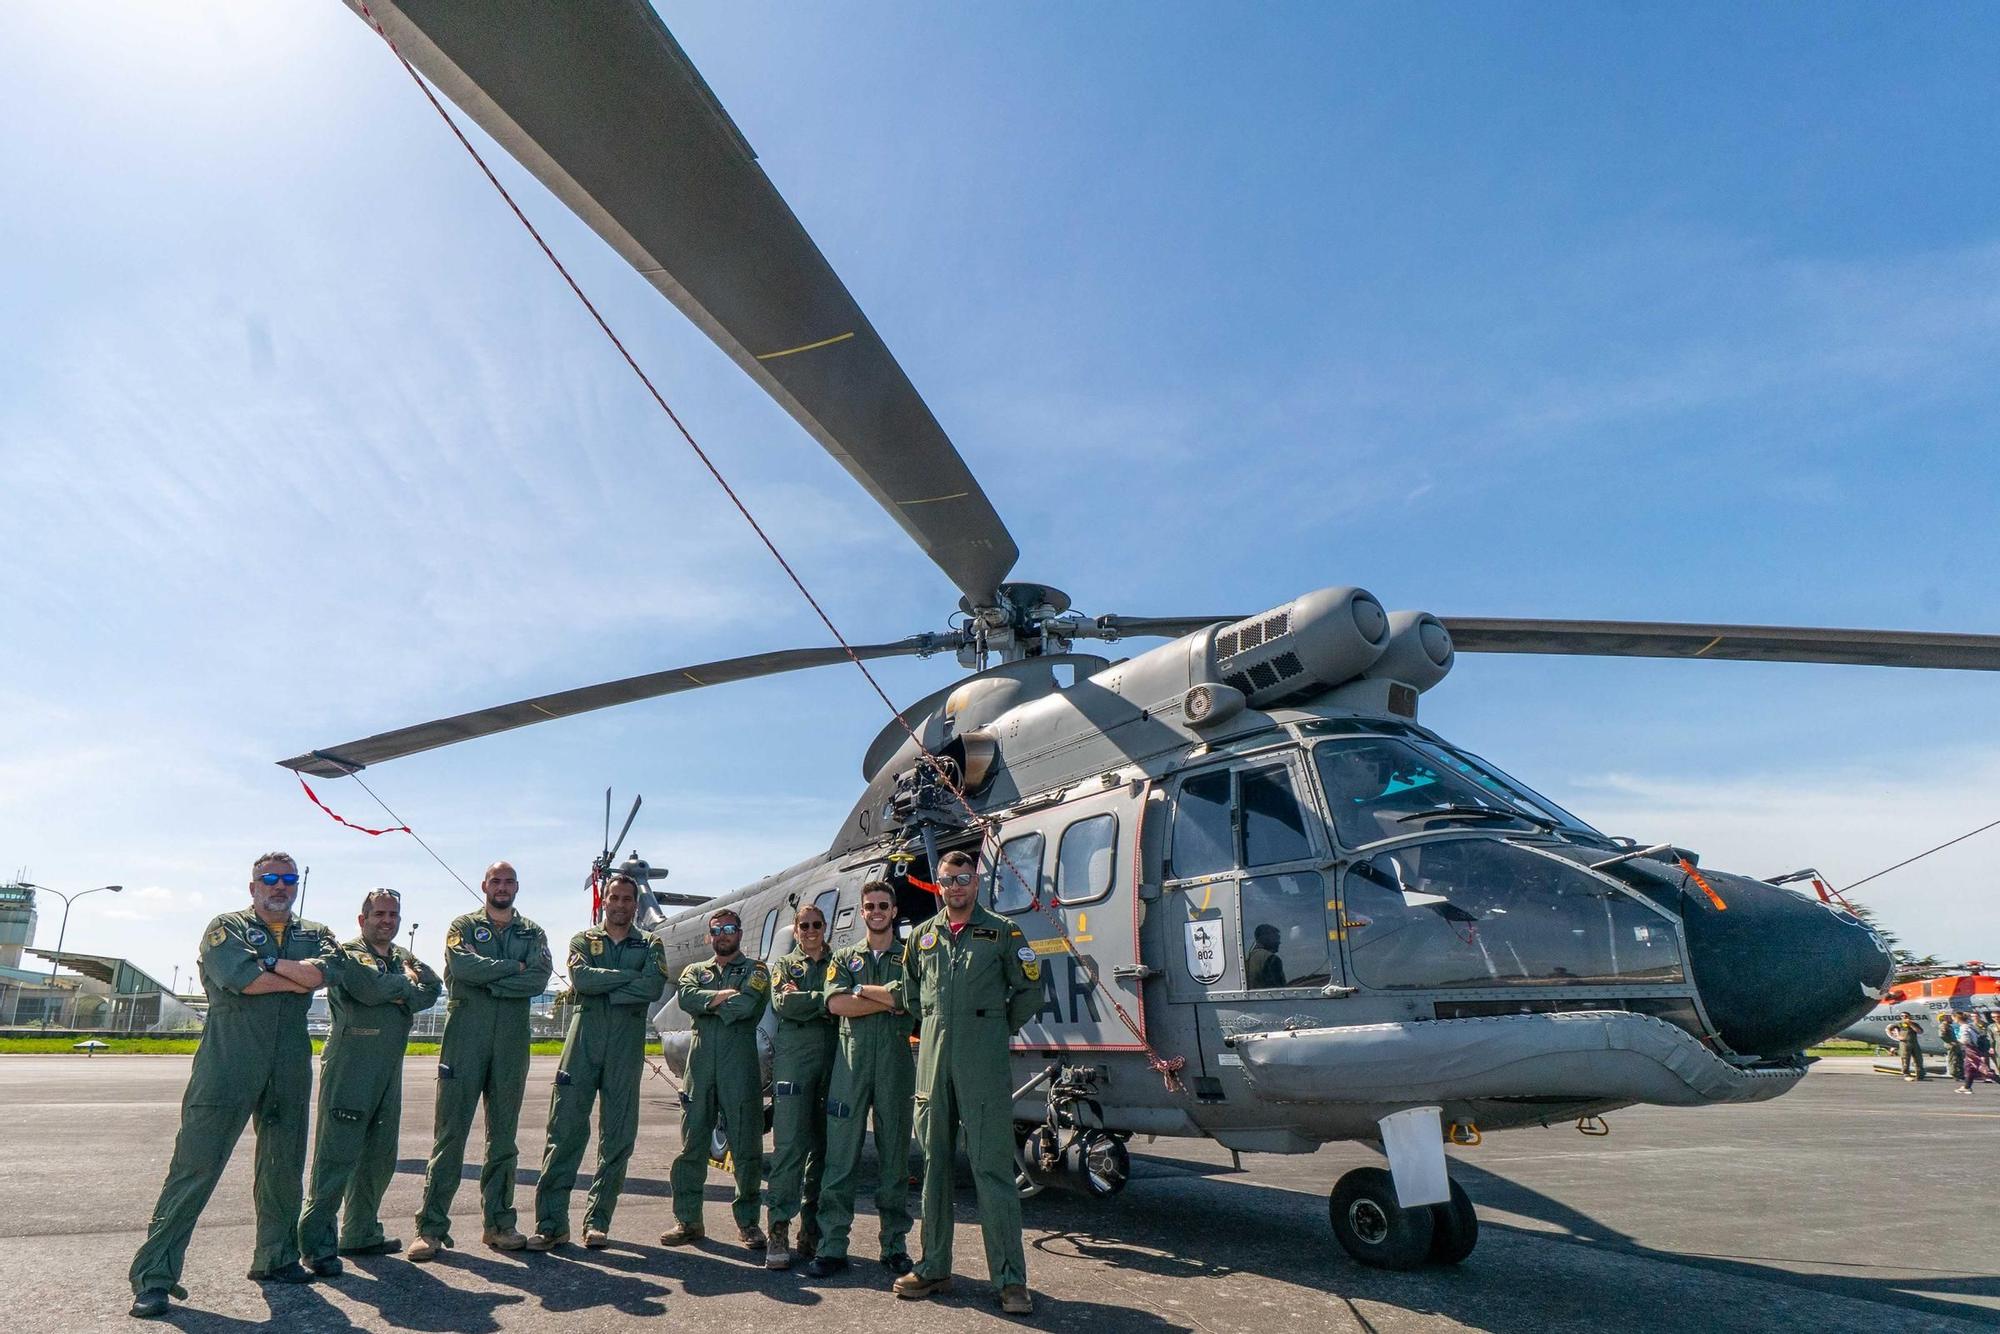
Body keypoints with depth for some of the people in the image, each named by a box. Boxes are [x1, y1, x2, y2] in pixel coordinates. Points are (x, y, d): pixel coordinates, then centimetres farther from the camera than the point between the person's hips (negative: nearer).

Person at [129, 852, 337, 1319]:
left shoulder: (315, 933, 15)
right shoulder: (227, 927, 4)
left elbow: (321, 972, -7)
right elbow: (242, 978, -15)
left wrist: (268, 962, -10)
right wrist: (297, 978, -6)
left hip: (290, 1070, 4)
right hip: (228, 1064, -4)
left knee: (285, 1168, 11)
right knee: (194, 1166, -6)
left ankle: (276, 1259, 24)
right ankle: (154, 1275, 2)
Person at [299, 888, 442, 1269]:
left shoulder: (406, 959, 17)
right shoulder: (347, 954, -2)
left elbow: (432, 990, 1)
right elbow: (371, 988, -20)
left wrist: (398, 996, -15)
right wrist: (406, 982, -3)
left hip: (390, 1073, 7)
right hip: (349, 1069, -7)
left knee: (380, 1157, 13)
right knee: (337, 1157, -7)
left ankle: (361, 1233, 24)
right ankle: (316, 1241, 1)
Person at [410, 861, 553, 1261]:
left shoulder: (532, 932, 13)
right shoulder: (463, 926, 8)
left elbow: (540, 978, -4)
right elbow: (462, 966, -13)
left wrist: (491, 983, -11)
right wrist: (515, 967, -7)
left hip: (513, 1041, 3)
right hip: (466, 1036, -2)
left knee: (503, 1135, 7)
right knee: (450, 1131, -4)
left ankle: (498, 1224, 15)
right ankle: (431, 1227, 2)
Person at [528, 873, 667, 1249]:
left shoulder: (650, 946, 12)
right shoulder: (583, 940, 13)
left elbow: (653, 987, -8)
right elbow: (581, 978, -8)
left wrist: (602, 989, -9)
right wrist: (629, 977, -7)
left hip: (626, 1048, 1)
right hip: (583, 1040, 0)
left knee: (618, 1138, 2)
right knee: (565, 1130, -4)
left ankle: (598, 1221, 12)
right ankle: (551, 1222, 1)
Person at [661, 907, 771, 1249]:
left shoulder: (755, 970, 9)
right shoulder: (695, 971, 18)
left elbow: (747, 1004, -12)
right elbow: (685, 996, -4)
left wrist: (707, 1003, -3)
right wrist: (722, 996, -12)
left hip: (740, 1067, -2)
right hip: (700, 1064, 3)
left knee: (746, 1148, 1)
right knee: (691, 1145, 4)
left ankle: (747, 1222, 12)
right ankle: (688, 1220, 15)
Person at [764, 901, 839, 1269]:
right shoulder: (784, 966, 15)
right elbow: (783, 1003, -5)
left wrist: (804, 1001, -11)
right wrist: (825, 1002, -13)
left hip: (832, 1057, 2)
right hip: (794, 1058, -2)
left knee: (823, 1146, 5)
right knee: (789, 1144, -10)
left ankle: (812, 1230, 12)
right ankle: (779, 1231, -9)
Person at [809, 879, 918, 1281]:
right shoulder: (845, 958, 15)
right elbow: (836, 1004, -3)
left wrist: (862, 990, -4)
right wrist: (889, 1000, -8)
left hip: (895, 1063, -1)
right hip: (851, 1060, 1)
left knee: (894, 1155, 5)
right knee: (841, 1154, -2)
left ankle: (895, 1245, 13)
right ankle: (831, 1246, 4)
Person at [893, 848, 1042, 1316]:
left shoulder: (1001, 932, 3)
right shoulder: (922, 936, 13)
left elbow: (1029, 990, 6)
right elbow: (910, 994, 24)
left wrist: (999, 1028, 8)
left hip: (983, 1064, -4)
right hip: (933, 1061, 4)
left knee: (992, 1168, -6)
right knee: (934, 1165, 10)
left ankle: (1011, 1279, -1)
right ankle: (934, 1267, 20)